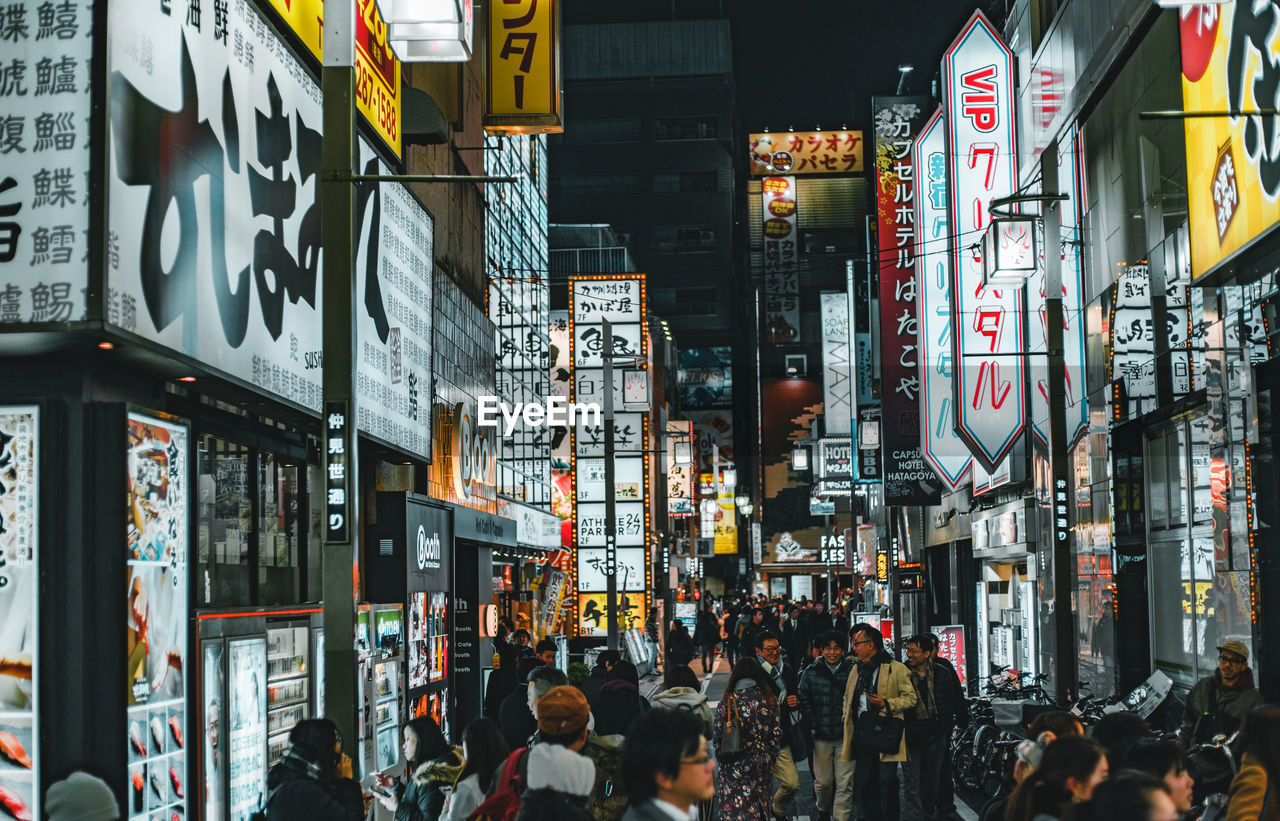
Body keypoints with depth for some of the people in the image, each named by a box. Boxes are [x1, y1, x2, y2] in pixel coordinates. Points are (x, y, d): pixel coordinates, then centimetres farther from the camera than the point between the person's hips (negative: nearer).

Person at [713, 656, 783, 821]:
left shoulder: (726, 702, -10)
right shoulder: (769, 700, -3)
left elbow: (717, 736, -7)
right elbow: (776, 735, -1)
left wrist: (721, 759, 8)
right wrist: (770, 759, 13)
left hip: (733, 767, -3)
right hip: (762, 766, 3)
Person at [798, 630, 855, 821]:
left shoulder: (853, 671, -4)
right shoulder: (811, 673, 1)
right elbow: (803, 699, 8)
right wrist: (814, 725, 1)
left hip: (846, 735, -2)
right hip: (822, 737, 2)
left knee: (845, 784, -4)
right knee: (823, 782, 12)